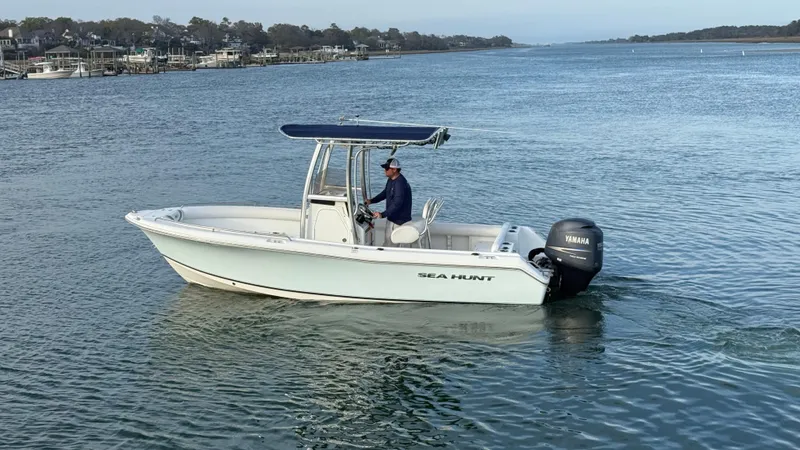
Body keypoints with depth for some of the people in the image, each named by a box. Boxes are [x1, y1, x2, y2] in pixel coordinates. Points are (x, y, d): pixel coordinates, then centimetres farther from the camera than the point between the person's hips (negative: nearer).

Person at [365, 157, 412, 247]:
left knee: (388, 246, -7)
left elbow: (397, 203, -31)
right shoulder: (391, 180, 7)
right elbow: (385, 193, 22)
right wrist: (371, 200, 11)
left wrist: (383, 215, -34)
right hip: (392, 218, 11)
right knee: (387, 244, 19)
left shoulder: (400, 183, -26)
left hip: (398, 221, -11)